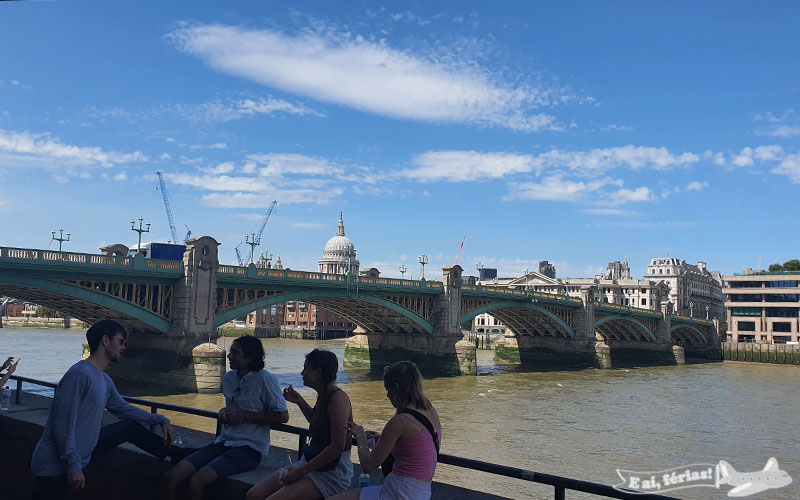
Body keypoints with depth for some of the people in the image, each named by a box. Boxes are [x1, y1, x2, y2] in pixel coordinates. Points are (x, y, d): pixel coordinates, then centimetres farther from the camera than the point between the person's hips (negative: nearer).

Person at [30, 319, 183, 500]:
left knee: (131, 427, 12)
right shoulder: (80, 373, -22)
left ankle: (175, 454, 26)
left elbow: (123, 408, 22)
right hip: (55, 466, -9)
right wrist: (74, 466, -24)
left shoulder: (105, 380, 7)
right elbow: (64, 424, -25)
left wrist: (160, 420, 20)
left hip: (84, 451, 9)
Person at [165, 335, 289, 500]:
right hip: (223, 443, 7)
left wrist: (244, 416, -12)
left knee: (197, 481, -26)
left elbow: (283, 416, -12)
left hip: (249, 448, -7)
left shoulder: (265, 379, -12)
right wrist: (224, 412, 5)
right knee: (172, 476, -10)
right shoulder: (229, 377, 11)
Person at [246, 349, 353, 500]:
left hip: (332, 473, -9)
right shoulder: (323, 396, 12)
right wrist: (300, 401, 21)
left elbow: (337, 446, -23)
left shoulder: (337, 398, -17)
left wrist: (301, 471, -19)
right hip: (309, 462, 9)